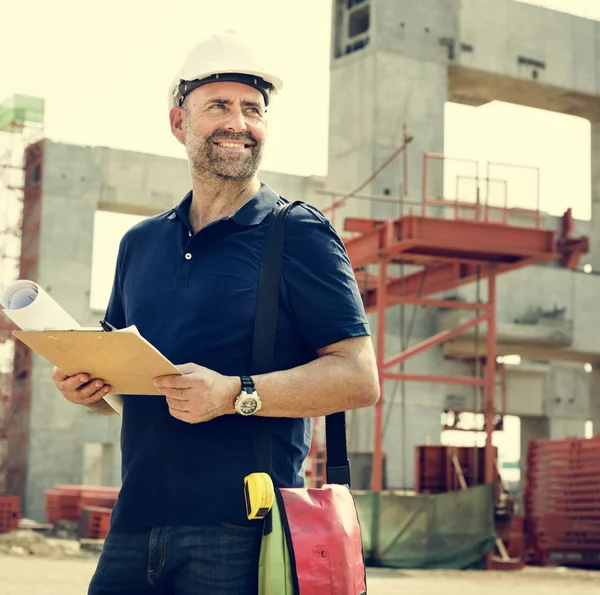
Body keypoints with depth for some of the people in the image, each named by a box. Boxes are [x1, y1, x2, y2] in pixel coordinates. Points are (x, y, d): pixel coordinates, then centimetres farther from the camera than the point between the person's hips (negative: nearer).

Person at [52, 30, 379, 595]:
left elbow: (359, 378, -8)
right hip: (133, 525, 5)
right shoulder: (139, 243, 16)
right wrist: (86, 385, 2)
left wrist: (234, 395, -19)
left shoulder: (299, 234, -1)